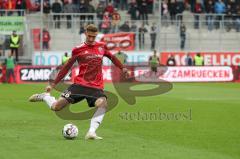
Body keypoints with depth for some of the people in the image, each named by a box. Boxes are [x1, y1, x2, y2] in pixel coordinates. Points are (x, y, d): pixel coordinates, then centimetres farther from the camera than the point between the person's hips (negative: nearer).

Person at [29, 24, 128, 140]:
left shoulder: (102, 47, 9)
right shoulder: (78, 50, 1)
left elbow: (112, 57, 29)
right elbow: (67, 67, 7)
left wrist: (122, 68, 21)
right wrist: (53, 84, 6)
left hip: (96, 87, 2)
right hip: (80, 84, -2)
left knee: (103, 103, -31)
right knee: (56, 107, -9)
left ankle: (91, 132, -30)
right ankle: (45, 96, 26)